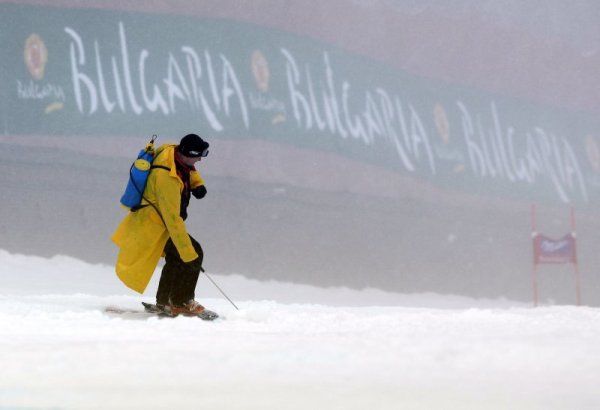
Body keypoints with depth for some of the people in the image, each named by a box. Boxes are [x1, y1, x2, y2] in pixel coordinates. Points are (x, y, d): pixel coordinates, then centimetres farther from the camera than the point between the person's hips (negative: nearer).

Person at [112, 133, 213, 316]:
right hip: (155, 227, -10)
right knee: (195, 253, -10)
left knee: (175, 258, 23)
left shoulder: (171, 150, -9)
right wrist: (189, 254, -32)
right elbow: (173, 219, -34)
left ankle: (163, 302, 35)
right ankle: (181, 303, -1)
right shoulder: (167, 179, -35)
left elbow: (189, 170, 18)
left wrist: (197, 183, -4)